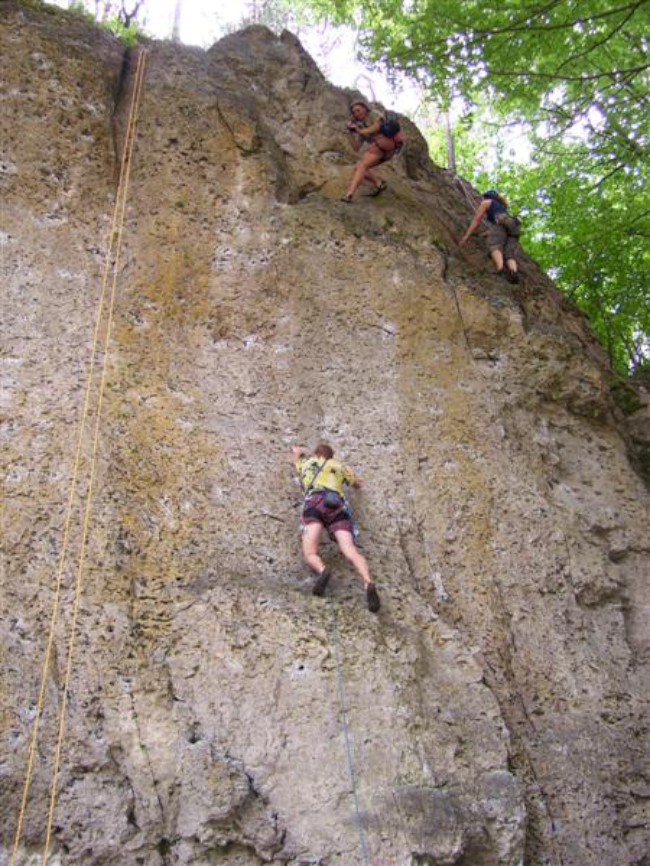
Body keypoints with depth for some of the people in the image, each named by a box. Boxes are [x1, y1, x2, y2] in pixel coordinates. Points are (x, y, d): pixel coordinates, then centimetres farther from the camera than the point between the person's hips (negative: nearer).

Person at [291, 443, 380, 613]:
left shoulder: (307, 463, 36)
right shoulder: (338, 465, 35)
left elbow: (295, 449, 60)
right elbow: (358, 483, 50)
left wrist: (306, 452, 78)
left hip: (315, 501, -1)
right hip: (338, 505, 1)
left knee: (309, 554, -13)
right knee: (350, 552, -18)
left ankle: (322, 570, -48)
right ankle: (368, 584, -46)